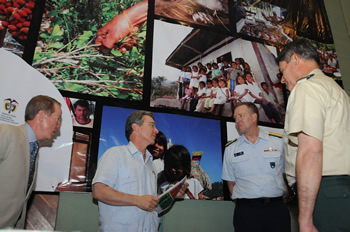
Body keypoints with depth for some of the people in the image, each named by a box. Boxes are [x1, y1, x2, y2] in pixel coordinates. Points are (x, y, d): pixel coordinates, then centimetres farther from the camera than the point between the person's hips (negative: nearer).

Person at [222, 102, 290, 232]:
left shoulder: (279, 142, 5)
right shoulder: (230, 149, 7)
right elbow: (231, 182, 10)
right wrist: (243, 206, -2)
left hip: (276, 208, 0)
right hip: (246, 210, 0)